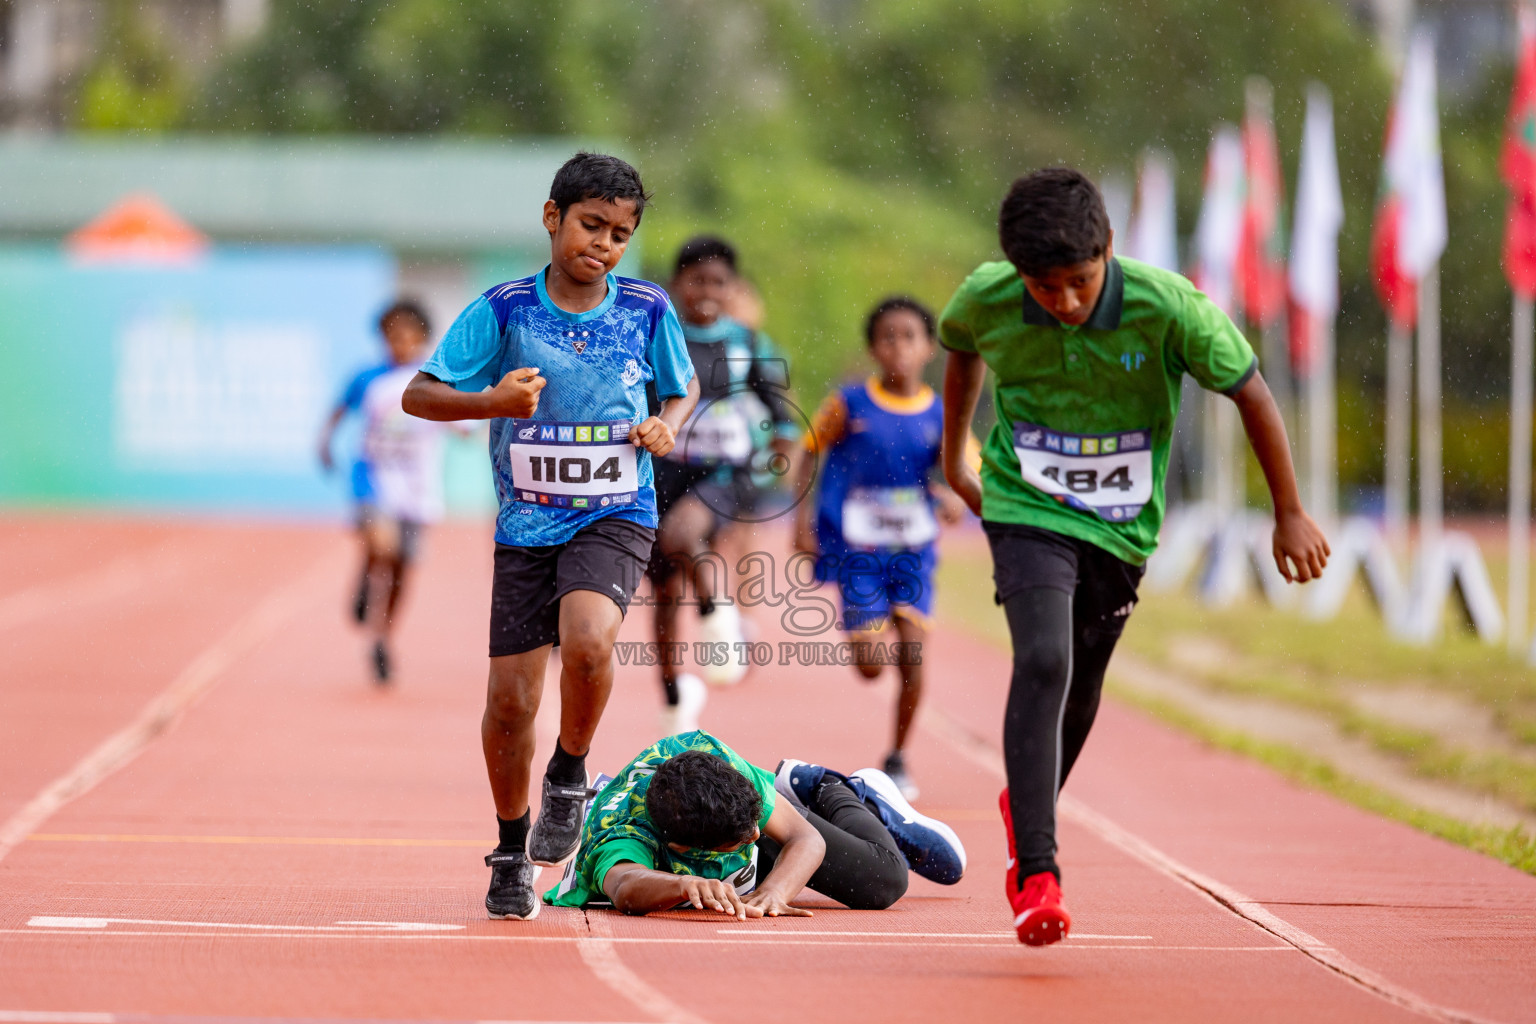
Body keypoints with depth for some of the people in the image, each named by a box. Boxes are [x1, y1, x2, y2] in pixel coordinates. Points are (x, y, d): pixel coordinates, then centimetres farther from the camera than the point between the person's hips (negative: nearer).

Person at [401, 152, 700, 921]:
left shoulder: (648, 311, -1)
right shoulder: (503, 310, -6)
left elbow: (684, 388, 16)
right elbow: (417, 394, -5)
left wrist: (667, 428, -6)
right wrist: (492, 402, -23)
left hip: (616, 518, -1)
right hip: (527, 525, 1)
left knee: (587, 641, -30)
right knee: (509, 699, 0)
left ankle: (570, 777, -1)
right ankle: (512, 854, 23)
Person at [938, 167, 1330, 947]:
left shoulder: (1166, 309, -23)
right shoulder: (986, 299, -17)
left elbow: (1249, 391, -10)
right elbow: (961, 350, 9)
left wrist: (1289, 514, -3)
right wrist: (953, 456, 20)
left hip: (1121, 529, 2)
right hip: (1027, 512, -2)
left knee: (1079, 690, 15)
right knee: (1042, 664, -23)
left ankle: (1026, 807, 46)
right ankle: (1036, 874, -25)